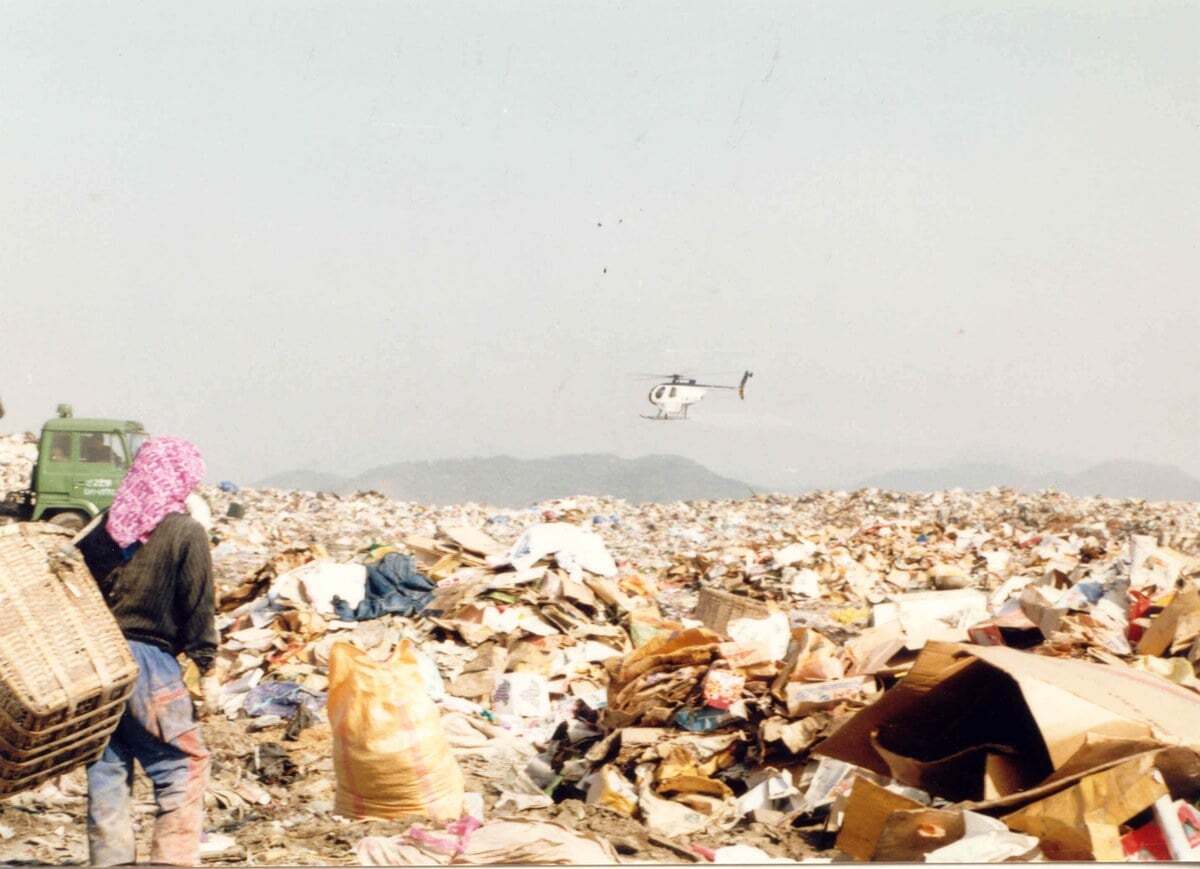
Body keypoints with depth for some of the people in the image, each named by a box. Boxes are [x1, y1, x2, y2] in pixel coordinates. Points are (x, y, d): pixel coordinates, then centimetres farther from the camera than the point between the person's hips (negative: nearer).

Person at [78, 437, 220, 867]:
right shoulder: (186, 533, -6)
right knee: (183, 771, 4)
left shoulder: (100, 529, 9)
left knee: (105, 771, 11)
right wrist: (206, 671, 0)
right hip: (151, 662, -5)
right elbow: (199, 609, -7)